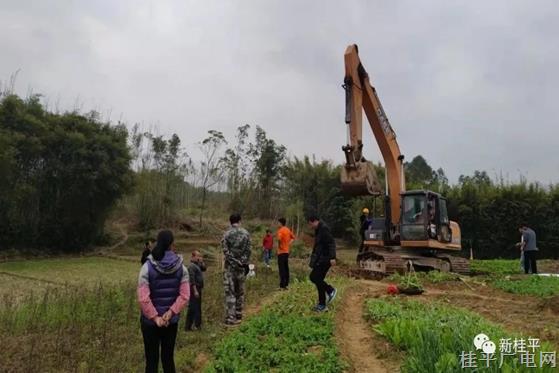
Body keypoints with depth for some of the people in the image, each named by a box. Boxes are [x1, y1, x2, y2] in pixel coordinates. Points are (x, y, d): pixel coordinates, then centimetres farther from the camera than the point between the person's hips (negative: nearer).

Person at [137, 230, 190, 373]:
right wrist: (171, 312, -11)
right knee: (168, 358, 16)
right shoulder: (181, 267, -6)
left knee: (152, 360, 9)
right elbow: (185, 295, -10)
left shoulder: (147, 267, -13)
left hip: (150, 321, -2)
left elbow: (143, 298, -17)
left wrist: (155, 317, -10)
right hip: (172, 321, 2)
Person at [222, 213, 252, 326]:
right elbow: (248, 250, -1)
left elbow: (226, 251, -11)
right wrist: (245, 263, 6)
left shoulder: (227, 234, -8)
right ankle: (238, 314, 24)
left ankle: (230, 318, -1)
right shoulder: (245, 233, -1)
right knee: (240, 291, 16)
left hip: (230, 266, -3)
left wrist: (234, 262, -5)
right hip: (241, 266, 3)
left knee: (230, 292, 0)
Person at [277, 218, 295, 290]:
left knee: (282, 269, -6)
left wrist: (279, 246, -17)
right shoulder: (288, 230, 11)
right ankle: (286, 284, 19)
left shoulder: (280, 230, -14)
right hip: (287, 251, 8)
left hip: (281, 252, -8)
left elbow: (279, 239, -32)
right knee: (286, 268, 13)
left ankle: (282, 285, -7)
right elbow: (293, 237, 19)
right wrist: (288, 244, 13)